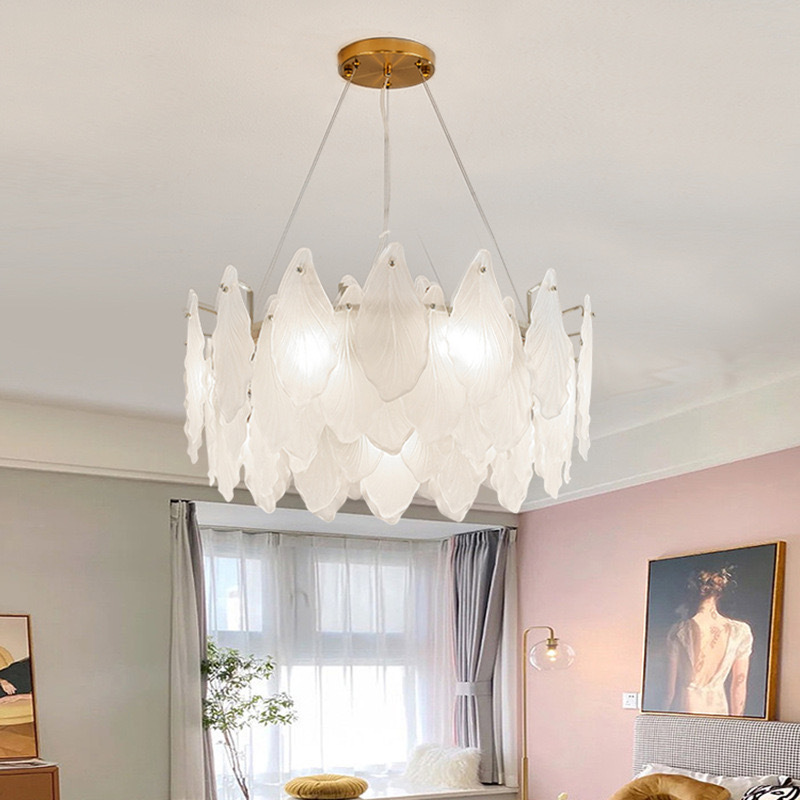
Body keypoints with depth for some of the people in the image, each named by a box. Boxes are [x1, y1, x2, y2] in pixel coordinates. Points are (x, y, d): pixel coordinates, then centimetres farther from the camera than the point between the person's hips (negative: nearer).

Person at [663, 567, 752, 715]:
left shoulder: (678, 631, -8)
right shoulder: (740, 631, -5)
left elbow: (670, 686, -2)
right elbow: (739, 686, 1)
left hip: (685, 707, -1)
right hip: (719, 707, 1)